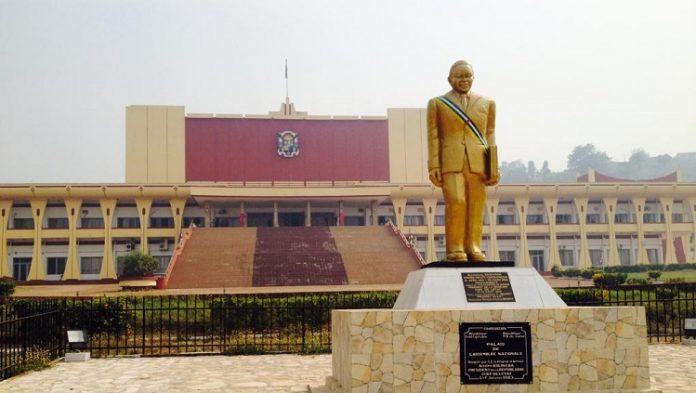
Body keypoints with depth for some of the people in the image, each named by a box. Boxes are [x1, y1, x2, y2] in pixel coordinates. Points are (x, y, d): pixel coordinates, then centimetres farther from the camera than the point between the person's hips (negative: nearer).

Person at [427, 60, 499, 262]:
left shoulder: (487, 103, 18)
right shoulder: (437, 103, 12)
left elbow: (490, 134, 14)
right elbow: (433, 136, 6)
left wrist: (493, 166, 7)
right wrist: (434, 166, -3)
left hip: (478, 163, 2)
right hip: (451, 162, -2)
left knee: (476, 205, -3)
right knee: (455, 202, -12)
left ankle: (473, 247, 5)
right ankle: (455, 248, -5)